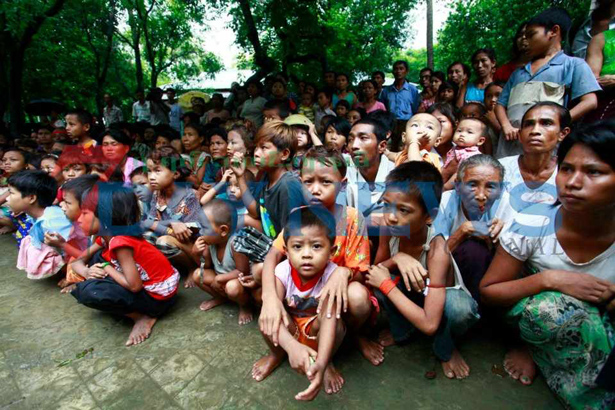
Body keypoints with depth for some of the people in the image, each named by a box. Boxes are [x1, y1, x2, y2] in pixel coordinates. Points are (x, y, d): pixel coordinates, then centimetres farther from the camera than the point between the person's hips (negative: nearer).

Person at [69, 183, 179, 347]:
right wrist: (87, 272, -11)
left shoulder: (120, 242, -25)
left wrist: (106, 268, -12)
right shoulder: (106, 236, 2)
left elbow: (134, 286, -27)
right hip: (145, 285, 9)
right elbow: (77, 261, 12)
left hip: (158, 296, -9)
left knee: (89, 292, -21)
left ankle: (144, 316, -3)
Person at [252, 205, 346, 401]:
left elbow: (328, 319, -42)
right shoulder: (282, 272, -28)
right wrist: (292, 346, -55)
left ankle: (328, 363, 2)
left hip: (316, 329, -1)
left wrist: (321, 364, -56)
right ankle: (276, 354, 7)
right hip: (290, 328, 2)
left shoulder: (331, 275, -32)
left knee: (336, 323, -33)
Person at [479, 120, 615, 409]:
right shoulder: (533, 225, -20)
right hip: (531, 315, -1)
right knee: (551, 307, -31)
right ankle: (531, 346, -2)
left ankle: (538, 353, 0)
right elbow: (488, 291, -15)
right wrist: (549, 279, -27)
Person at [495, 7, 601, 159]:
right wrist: (506, 126, -2)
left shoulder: (573, 64, 12)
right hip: (510, 144, 4)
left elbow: (590, 102, 1)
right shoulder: (519, 72, 26)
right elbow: (501, 104, 19)